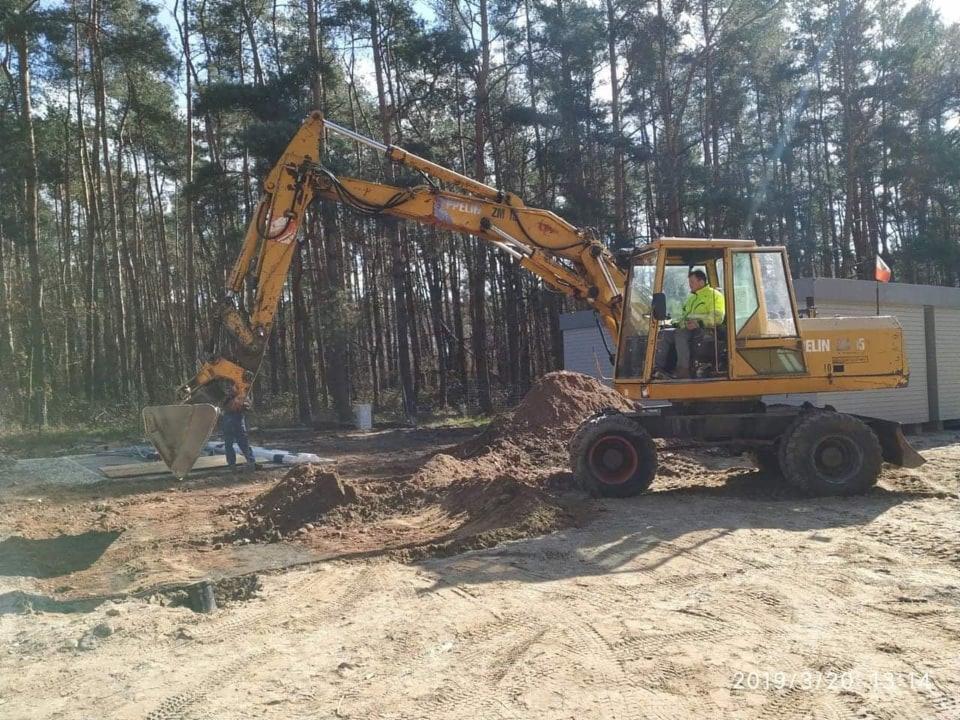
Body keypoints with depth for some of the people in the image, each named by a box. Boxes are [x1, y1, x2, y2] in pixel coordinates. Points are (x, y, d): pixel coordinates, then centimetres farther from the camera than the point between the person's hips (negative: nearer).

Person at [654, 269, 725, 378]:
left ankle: (683, 369, -38)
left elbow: (717, 318, -14)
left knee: (680, 334, -35)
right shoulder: (690, 298, 27)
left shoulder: (714, 295, -1)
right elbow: (684, 316, 34)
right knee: (664, 334, -11)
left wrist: (699, 323, -26)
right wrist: (678, 322, 11)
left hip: (705, 330, -8)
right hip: (686, 330, 8)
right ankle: (659, 368, -20)